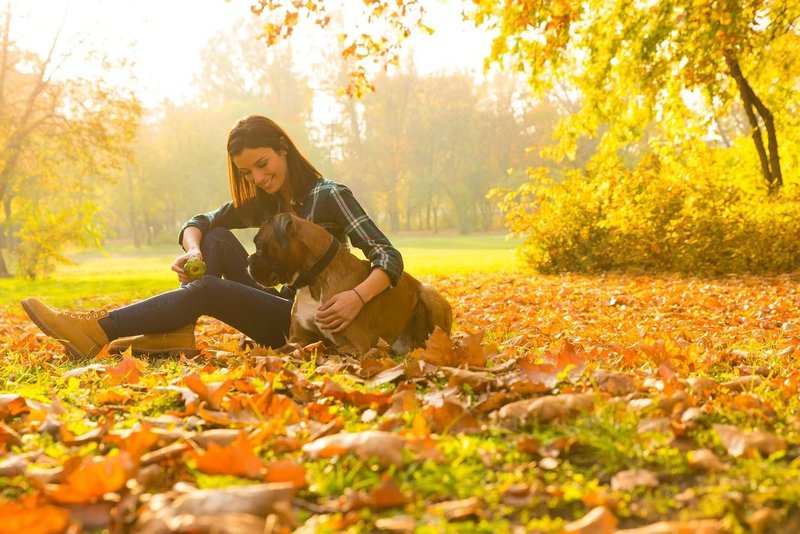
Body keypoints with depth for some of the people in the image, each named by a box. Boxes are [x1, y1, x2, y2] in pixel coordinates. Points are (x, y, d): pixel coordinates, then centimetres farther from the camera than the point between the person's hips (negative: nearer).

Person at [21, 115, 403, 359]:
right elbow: (197, 224, 8)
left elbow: (389, 258, -20)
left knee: (207, 289, -24)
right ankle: (177, 333, -17)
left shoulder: (329, 196, -11)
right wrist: (194, 251, -17)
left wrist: (357, 297, -40)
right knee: (217, 238, -4)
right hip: (280, 306, 7)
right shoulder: (266, 202, 10)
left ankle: (97, 331, -24)